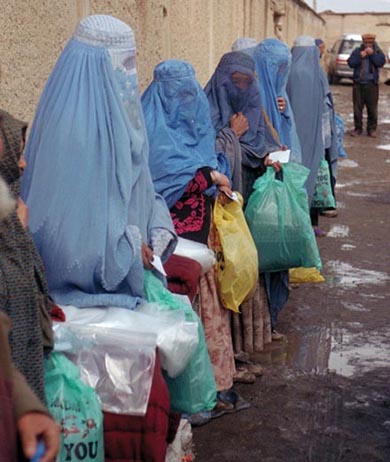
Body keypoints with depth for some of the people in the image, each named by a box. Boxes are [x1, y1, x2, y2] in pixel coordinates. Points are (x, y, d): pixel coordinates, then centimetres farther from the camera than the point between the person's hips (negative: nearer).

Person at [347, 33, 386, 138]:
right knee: (357, 107, 2)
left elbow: (381, 62, -10)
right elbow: (351, 63, -7)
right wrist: (361, 55, -15)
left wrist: (372, 54, -15)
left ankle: (372, 129, 10)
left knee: (372, 108, 1)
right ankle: (358, 128, 11)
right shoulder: (357, 51, 5)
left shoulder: (377, 52, 7)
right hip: (358, 83, 0)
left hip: (372, 84, 0)